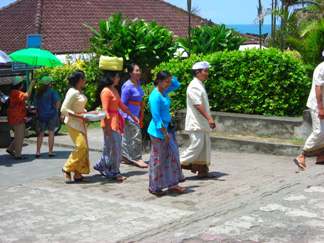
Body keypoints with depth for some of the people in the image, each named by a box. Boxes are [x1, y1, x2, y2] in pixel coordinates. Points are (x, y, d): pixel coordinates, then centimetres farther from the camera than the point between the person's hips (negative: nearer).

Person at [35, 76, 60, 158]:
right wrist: (55, 110, 1)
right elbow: (57, 102, -15)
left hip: (41, 115, 4)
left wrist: (38, 112, 16)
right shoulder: (52, 92, -8)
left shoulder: (38, 93, 7)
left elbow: (36, 104, 10)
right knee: (51, 133, 4)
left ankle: (38, 151, 5)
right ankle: (50, 151, 5)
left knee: (40, 134, 8)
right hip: (51, 114, -4)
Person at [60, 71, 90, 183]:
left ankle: (78, 173, 12)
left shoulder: (80, 92, 11)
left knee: (84, 147, 6)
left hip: (81, 123, 9)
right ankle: (67, 169, -2)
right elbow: (63, 109, -20)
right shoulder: (72, 93, -16)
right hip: (73, 123, -9)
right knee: (81, 146, -16)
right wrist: (79, 116, -23)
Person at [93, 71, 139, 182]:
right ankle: (113, 173, 6)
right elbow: (105, 110, -18)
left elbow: (121, 105, 20)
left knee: (116, 147, 14)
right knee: (113, 148, -3)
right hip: (109, 123, -9)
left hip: (116, 121, 9)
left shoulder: (115, 90, 13)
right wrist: (108, 126, -21)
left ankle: (101, 166, 26)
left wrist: (132, 116, 21)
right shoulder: (106, 91, -15)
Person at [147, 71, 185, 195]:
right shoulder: (155, 96, -20)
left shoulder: (164, 92, 6)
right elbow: (156, 117, -21)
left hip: (167, 128, 9)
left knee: (172, 155, 11)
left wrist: (169, 77, 4)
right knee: (158, 159, 1)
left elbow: (176, 85, 23)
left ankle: (172, 184, 18)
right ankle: (154, 187, 14)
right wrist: (165, 133, -20)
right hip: (158, 131, -9)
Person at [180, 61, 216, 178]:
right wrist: (209, 118, -29)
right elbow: (198, 105, -24)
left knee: (205, 146, 10)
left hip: (202, 123, 10)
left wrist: (210, 119, 20)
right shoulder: (194, 86, -15)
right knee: (196, 146, -10)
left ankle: (202, 170, 15)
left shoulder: (200, 85, 16)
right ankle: (179, 164, -1)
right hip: (196, 123, -10)